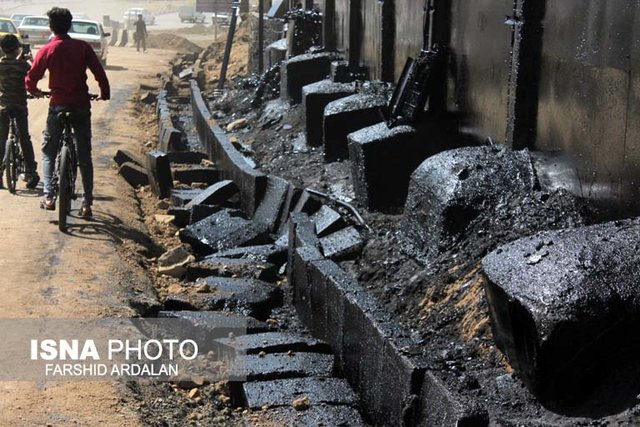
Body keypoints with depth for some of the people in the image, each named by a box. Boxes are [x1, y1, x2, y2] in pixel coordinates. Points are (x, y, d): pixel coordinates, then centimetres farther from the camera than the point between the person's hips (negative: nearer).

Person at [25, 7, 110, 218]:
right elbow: (99, 72, -1)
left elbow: (31, 77, 0)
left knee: (48, 152, 15)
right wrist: (104, 94, 16)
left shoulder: (47, 50, -3)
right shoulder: (83, 47, 0)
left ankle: (49, 196, 3)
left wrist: (35, 91, 21)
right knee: (84, 156, 8)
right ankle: (87, 204, 6)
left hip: (58, 105, -1)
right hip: (82, 105, 1)